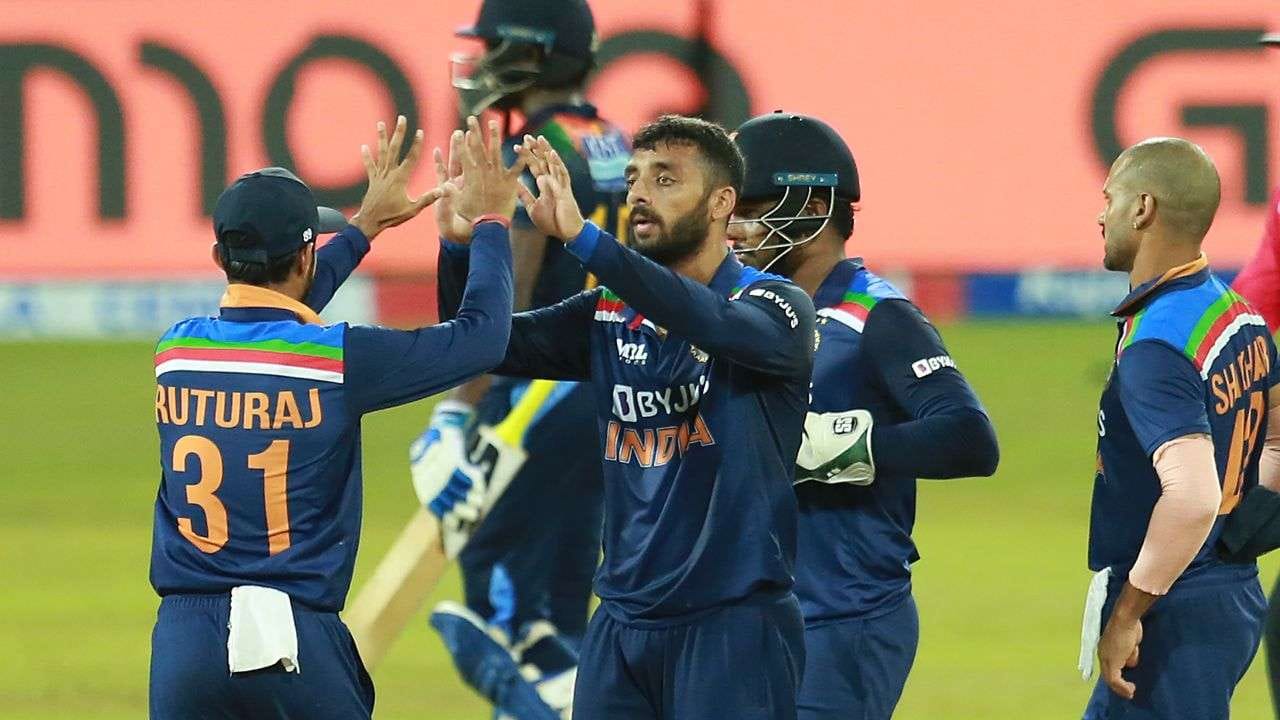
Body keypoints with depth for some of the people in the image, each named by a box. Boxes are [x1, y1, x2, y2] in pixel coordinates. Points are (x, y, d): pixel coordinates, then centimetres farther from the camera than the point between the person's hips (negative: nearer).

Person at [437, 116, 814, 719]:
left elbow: (717, 324, -27)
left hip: (732, 623, -5)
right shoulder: (608, 317, 11)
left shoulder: (775, 308, -6)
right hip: (622, 620, 5)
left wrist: (582, 237, -36)